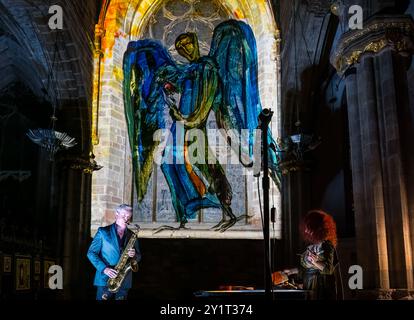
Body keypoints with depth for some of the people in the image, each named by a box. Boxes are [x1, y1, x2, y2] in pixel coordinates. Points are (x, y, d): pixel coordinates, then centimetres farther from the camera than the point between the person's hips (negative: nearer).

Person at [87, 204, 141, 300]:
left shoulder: (131, 236, 11)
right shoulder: (103, 232, 1)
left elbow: (138, 257, 16)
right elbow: (91, 253, -2)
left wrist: (134, 255, -9)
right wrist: (104, 268, -15)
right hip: (105, 280, -3)